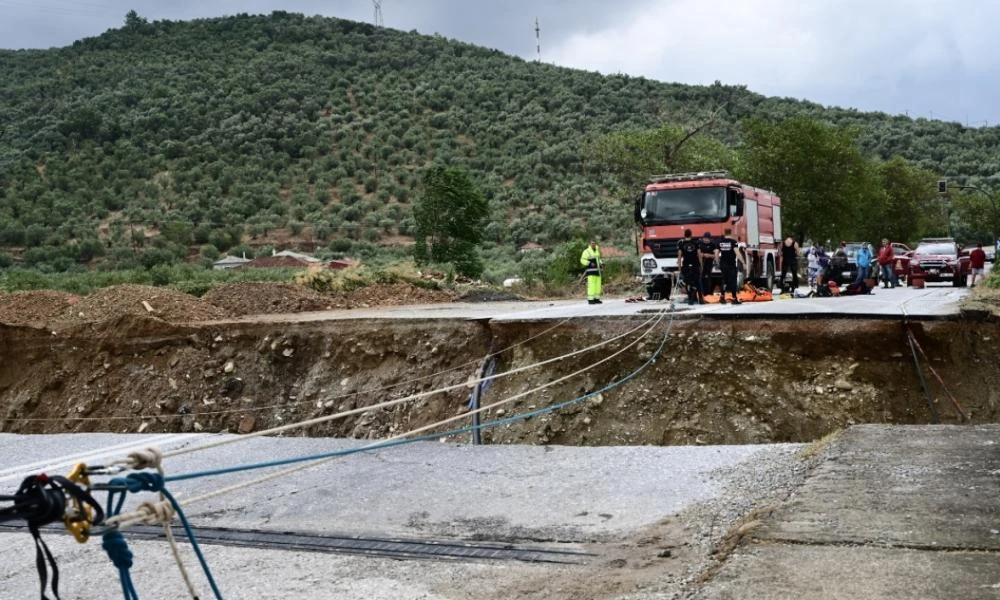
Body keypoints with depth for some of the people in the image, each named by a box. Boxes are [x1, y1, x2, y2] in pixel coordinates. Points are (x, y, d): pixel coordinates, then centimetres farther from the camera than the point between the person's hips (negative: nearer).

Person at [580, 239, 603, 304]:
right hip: (590, 270, -7)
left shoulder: (597, 251, 14)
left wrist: (601, 264, 8)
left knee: (598, 285, 6)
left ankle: (596, 299, 12)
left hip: (597, 270, 7)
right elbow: (582, 260, -9)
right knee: (591, 285, -12)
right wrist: (590, 263, -21)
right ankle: (590, 299, -10)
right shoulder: (587, 251, -9)